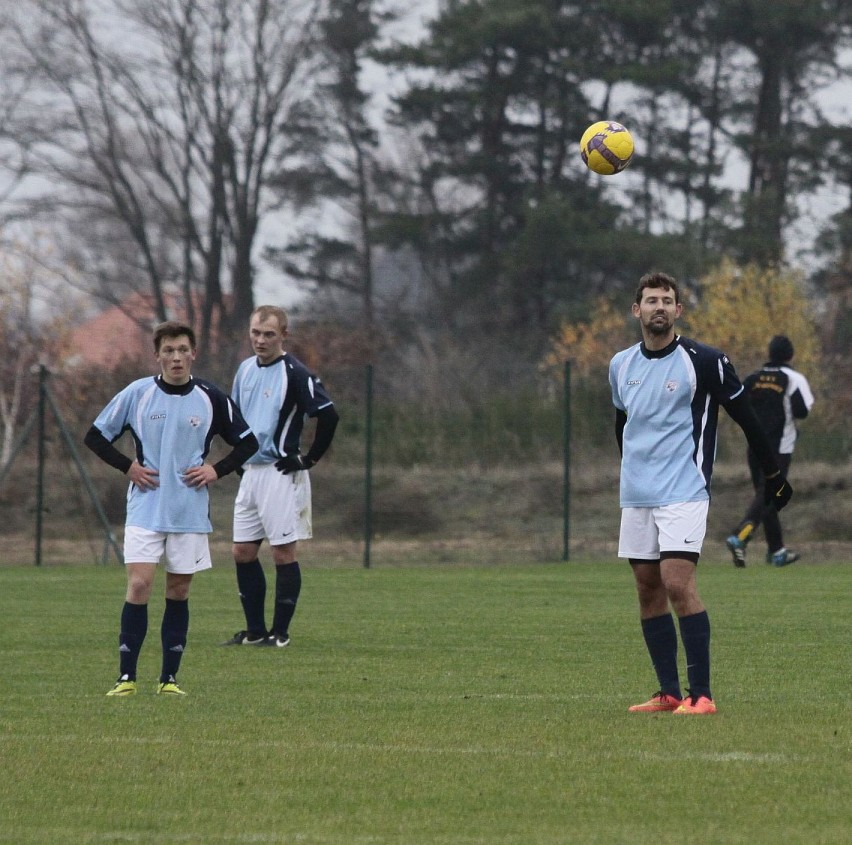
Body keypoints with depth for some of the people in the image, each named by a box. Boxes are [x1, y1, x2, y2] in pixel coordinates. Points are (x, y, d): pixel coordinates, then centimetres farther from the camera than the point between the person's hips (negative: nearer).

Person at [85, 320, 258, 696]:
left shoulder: (211, 399, 0)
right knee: (139, 585, -11)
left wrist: (216, 471, -2)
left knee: (179, 591, 5)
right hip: (145, 508, -1)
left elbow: (247, 442, 11)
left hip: (190, 511, 1)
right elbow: (95, 436, 6)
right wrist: (128, 467, -4)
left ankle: (169, 678, 12)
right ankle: (127, 677, -7)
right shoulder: (137, 394, -2)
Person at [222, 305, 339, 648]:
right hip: (250, 471, 8)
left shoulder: (295, 373, -12)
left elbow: (328, 415, -17)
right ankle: (255, 630, 15)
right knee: (243, 552, 8)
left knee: (283, 553, -3)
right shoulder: (246, 369, 11)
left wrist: (309, 459, -12)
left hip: (281, 474, -8)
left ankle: (280, 632, 1)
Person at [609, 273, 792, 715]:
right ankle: (668, 692, 11)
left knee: (677, 584, -15)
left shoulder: (704, 360, -7)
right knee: (648, 588, 5)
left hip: (683, 493, -6)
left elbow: (744, 417, 1)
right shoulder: (621, 365, 9)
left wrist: (773, 475, 5)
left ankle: (701, 695, -14)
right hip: (636, 496, 6)